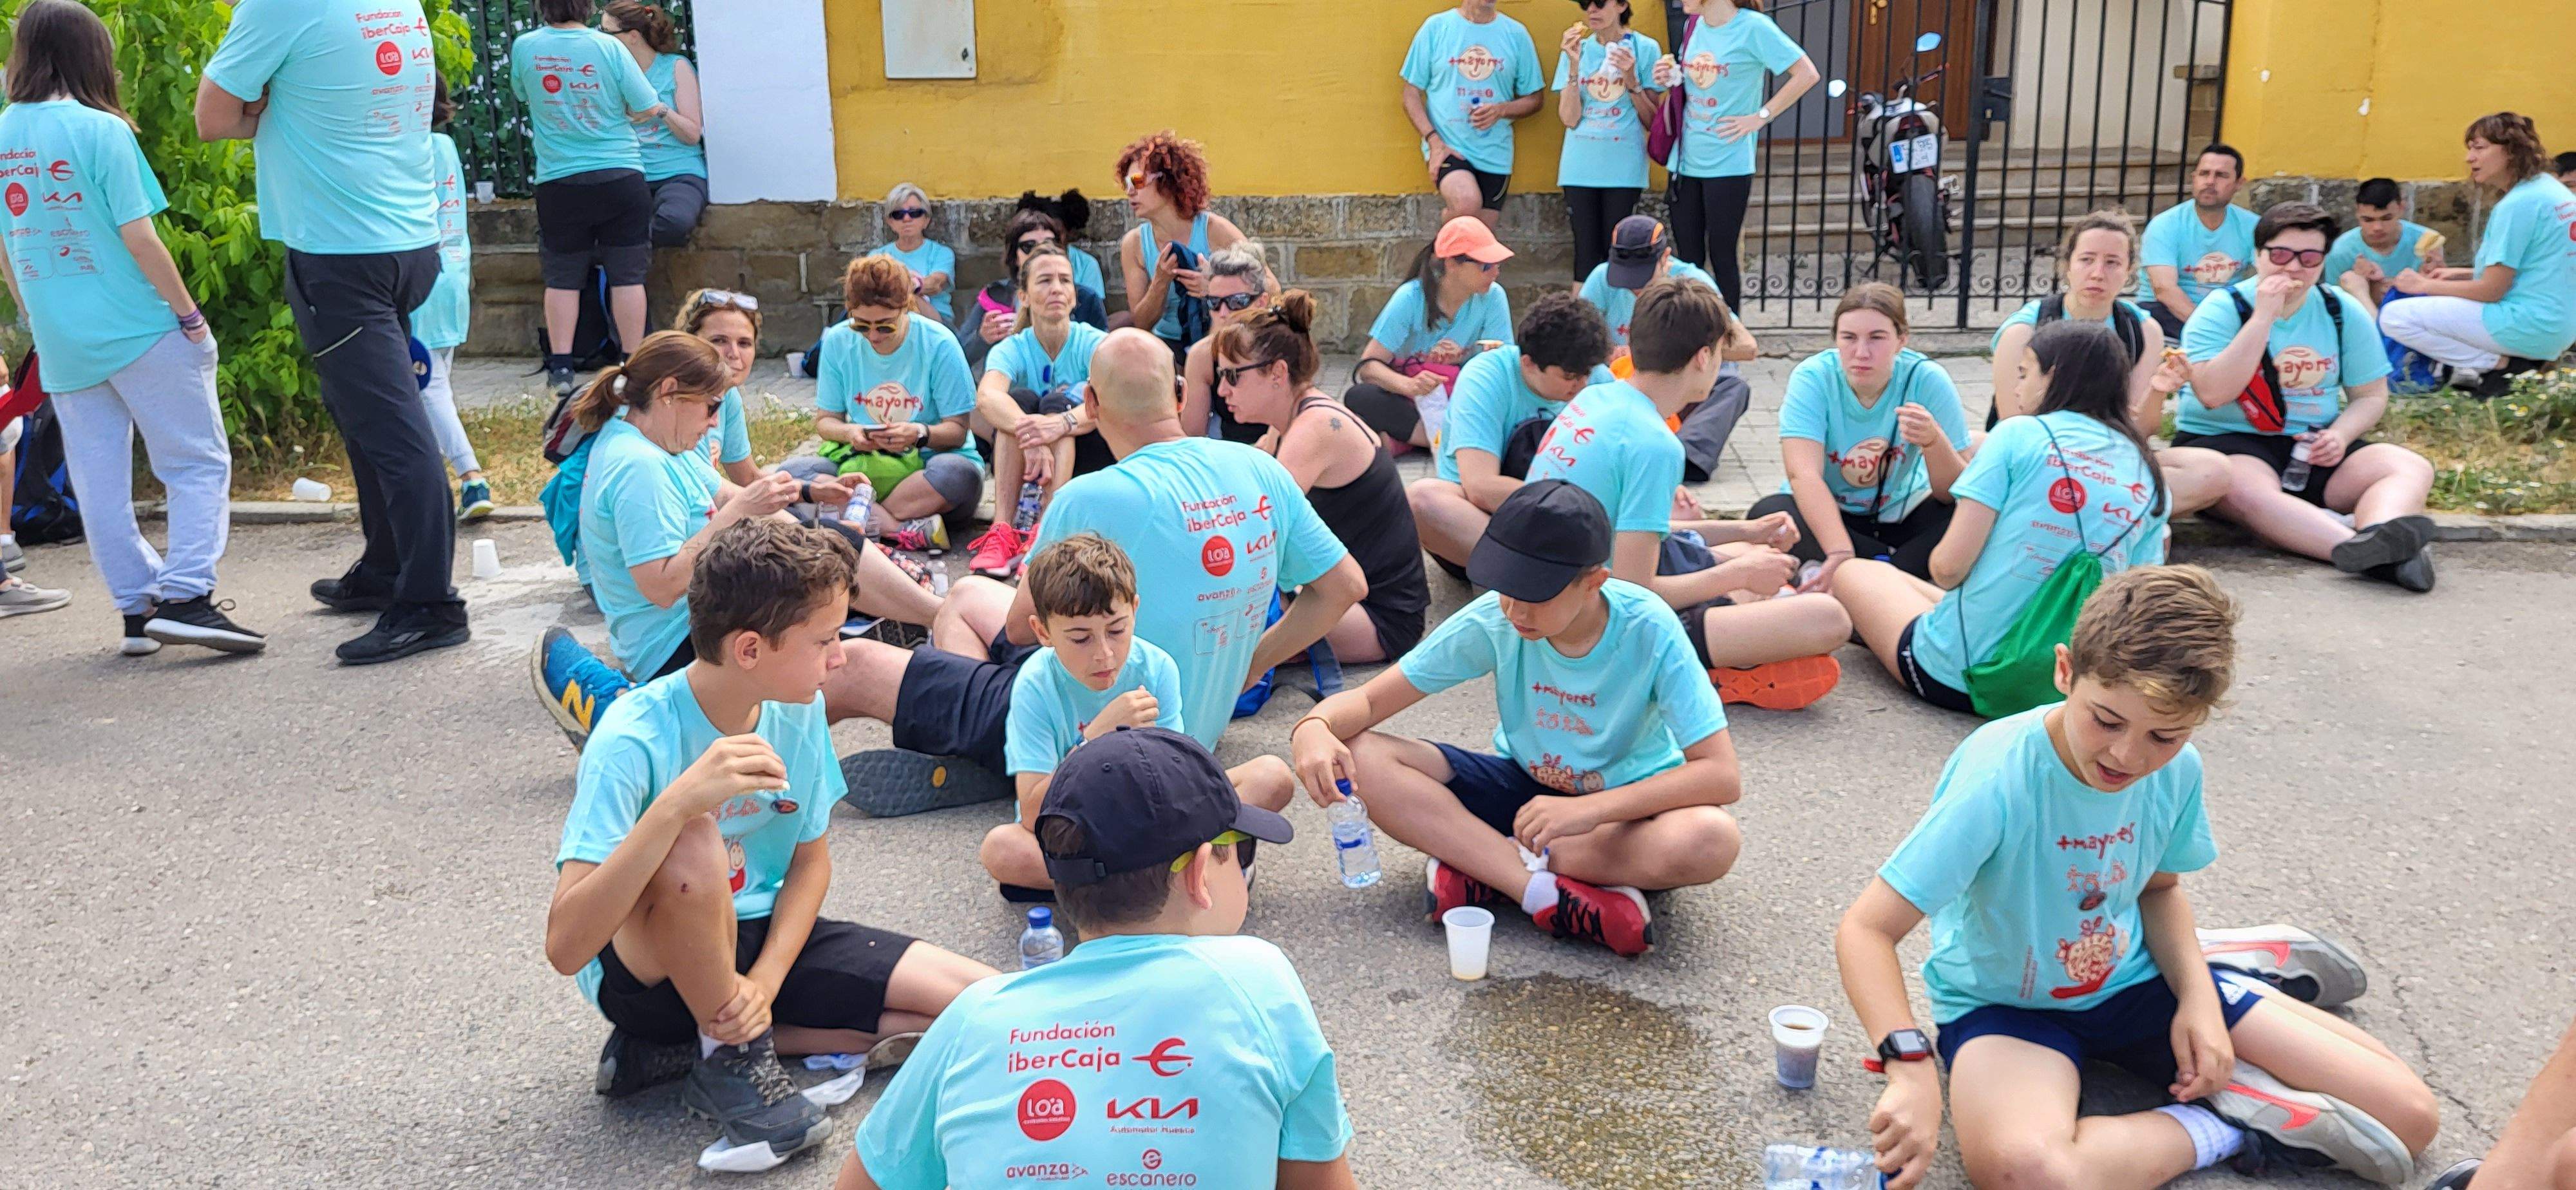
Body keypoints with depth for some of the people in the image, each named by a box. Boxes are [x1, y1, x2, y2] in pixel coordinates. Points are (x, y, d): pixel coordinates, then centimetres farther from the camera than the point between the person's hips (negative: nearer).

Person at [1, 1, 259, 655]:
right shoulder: (100, 130, -12)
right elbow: (139, 238, -14)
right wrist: (190, 315, -7)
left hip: (62, 346, 6)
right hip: (139, 331, -6)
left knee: (99, 482, 11)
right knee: (199, 464, 2)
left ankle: (137, 609, 14)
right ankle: (185, 596, -11)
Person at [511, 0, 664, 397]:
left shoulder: (524, 47, -2)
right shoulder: (609, 47, -9)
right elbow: (649, 108, -7)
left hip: (558, 182, 2)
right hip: (620, 176, -1)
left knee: (562, 278, 10)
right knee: (627, 276, 5)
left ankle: (560, 367, 8)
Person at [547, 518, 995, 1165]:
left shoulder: (798, 710, -8)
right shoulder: (634, 742, -25)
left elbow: (811, 859, 4)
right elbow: (565, 947, -33)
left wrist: (767, 979, -13)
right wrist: (677, 802, -44)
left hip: (759, 935, 6)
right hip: (646, 966, -6)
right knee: (692, 846, -38)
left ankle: (690, 1046, -2)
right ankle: (736, 1055, -11)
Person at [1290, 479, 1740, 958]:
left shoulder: (1649, 630, -23)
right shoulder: (1494, 620, -17)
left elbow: (1722, 775, -27)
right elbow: (1369, 700, -12)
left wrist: (1590, 808, -38)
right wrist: (1315, 726, -36)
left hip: (1626, 804, -2)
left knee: (1712, 840, -38)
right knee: (1360, 757, -22)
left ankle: (1479, 866, -24)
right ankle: (1550, 894, -30)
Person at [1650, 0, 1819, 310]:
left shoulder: (1753, 26, -11)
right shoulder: (1693, 27, 9)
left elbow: (1806, 74, -13)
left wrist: (1760, 117, -12)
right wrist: (1668, 80, 1)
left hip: (1728, 164, -6)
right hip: (1685, 160, 6)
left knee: (1722, 256, 2)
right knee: (1688, 259, 10)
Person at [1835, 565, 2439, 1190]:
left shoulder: (2178, 768, -12)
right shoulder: (1997, 780, -31)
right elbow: (1865, 930, -35)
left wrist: (2196, 993, -8)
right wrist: (1910, 1068, -49)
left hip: (2137, 981, 4)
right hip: (2007, 1003, -4)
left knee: (2409, 1115, -3)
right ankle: (2226, 1129, -13)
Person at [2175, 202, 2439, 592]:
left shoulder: (2344, 312, 8)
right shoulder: (2222, 310, -4)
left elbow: (2371, 396, 14)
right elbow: (2212, 394, -19)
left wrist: (2341, 435, -9)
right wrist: (2263, 318, -20)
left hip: (2315, 453, 5)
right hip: (2223, 442, -5)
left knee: (2412, 468, -20)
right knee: (2249, 490, -39)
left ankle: (2384, 531, -53)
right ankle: (2372, 553, -57)